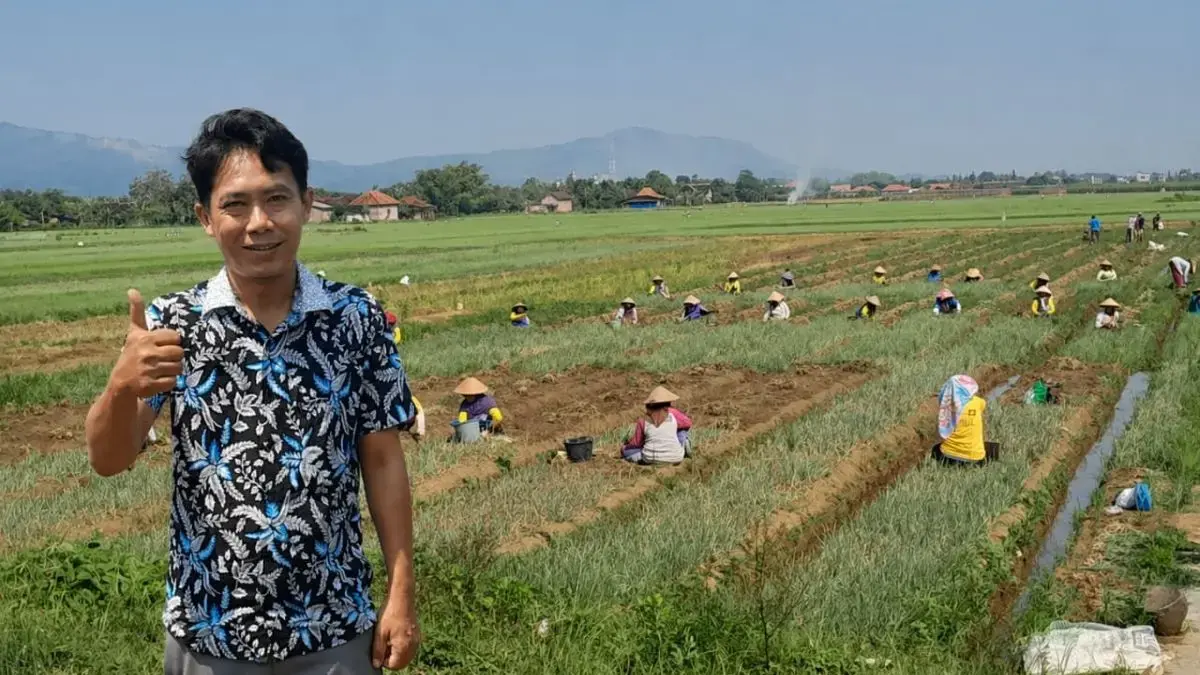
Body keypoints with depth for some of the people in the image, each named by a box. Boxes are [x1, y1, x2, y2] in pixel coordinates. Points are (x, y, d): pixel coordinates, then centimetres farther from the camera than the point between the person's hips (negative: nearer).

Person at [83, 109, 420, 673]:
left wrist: (402, 594, -2)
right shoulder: (171, 323, -6)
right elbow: (108, 460, -13)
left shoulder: (357, 317, -7)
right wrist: (122, 384, -33)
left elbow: (383, 461, -1)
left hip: (336, 628, 0)